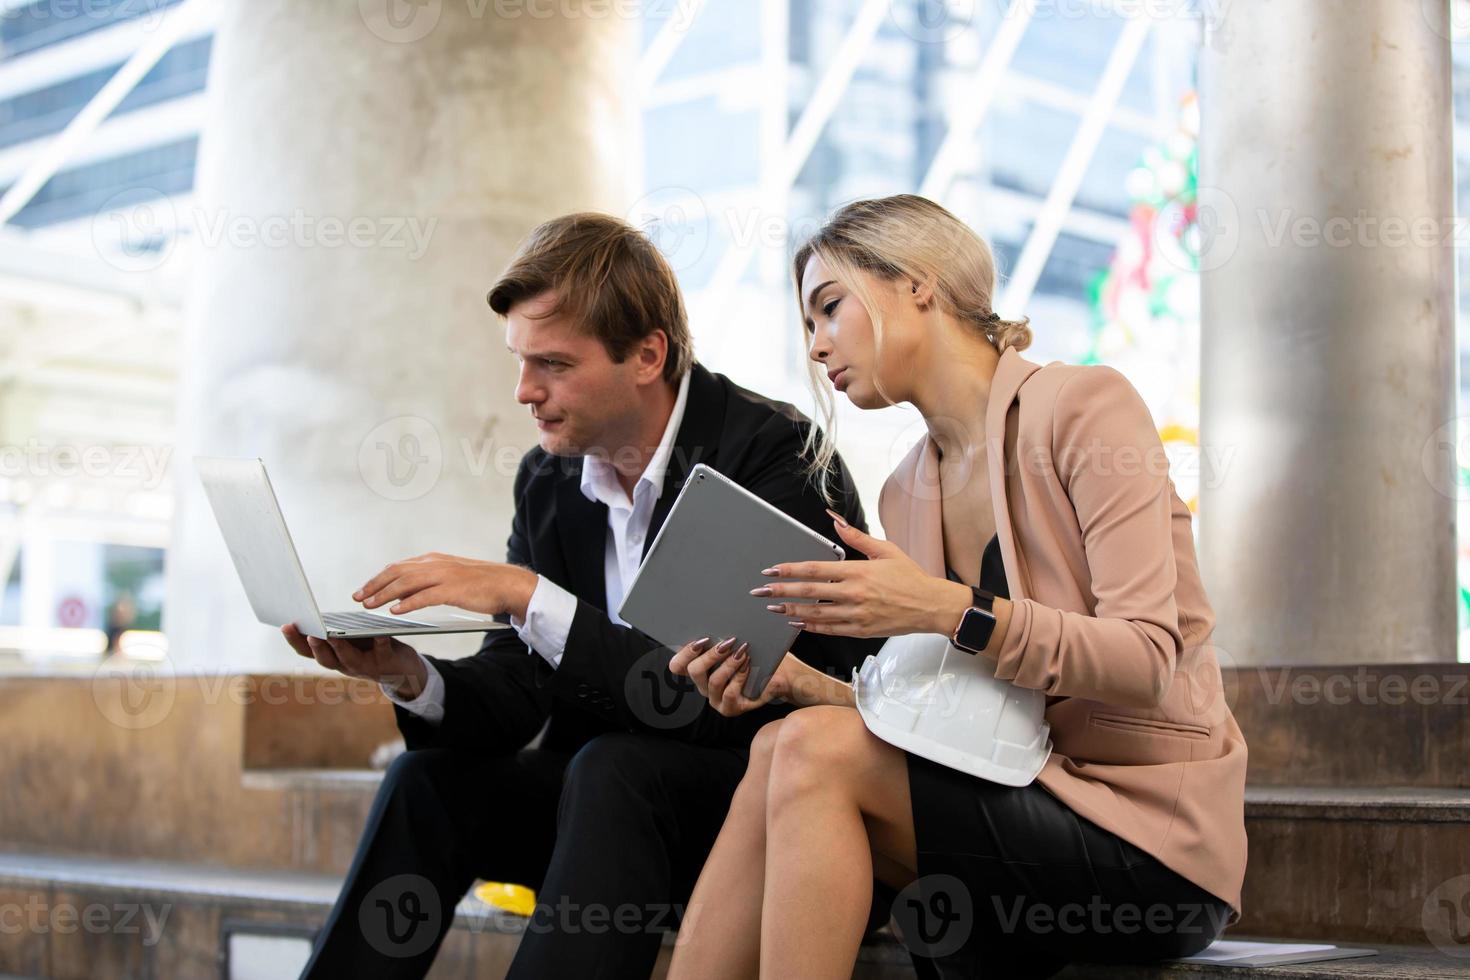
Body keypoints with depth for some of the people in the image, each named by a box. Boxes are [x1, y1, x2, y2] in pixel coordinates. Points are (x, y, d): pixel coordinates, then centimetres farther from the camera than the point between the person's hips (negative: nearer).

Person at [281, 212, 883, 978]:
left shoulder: (778, 456, -18)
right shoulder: (548, 481, 4)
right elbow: (514, 697, 2)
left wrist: (530, 596, -31)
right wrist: (411, 677, -21)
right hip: (607, 793, 7)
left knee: (612, 769, -33)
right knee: (428, 779, -13)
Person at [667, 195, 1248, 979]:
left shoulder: (1083, 405, -7)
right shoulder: (906, 493, 14)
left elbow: (1147, 660, -16)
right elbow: (934, 717, 10)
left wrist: (950, 610, -28)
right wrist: (801, 686, -7)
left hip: (1152, 832, -6)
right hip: (1029, 798, 6)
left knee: (811, 752, -22)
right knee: (785, 749, -18)